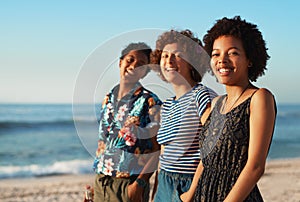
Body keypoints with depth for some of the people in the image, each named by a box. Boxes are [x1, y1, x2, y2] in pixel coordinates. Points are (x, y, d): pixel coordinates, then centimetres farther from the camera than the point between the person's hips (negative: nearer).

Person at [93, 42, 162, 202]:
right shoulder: (108, 99, 10)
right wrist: (96, 180, 12)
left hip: (128, 183, -5)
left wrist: (140, 183, -20)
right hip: (101, 181, 5)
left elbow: (157, 150, -12)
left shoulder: (150, 102, -8)